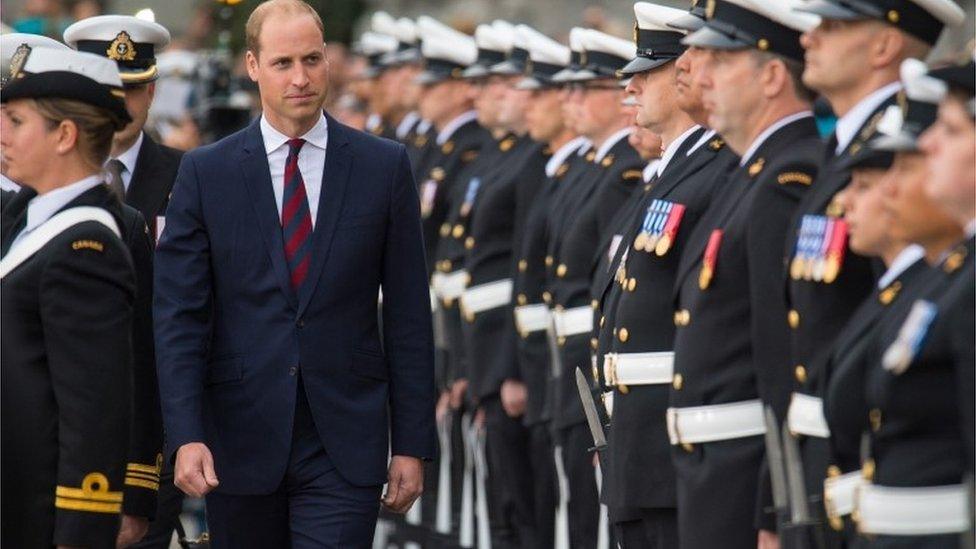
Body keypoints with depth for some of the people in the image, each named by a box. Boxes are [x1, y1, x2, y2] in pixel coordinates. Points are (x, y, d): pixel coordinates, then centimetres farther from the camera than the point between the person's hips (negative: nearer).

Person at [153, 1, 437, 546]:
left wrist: (412, 443, 2)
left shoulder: (384, 167, 3)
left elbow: (409, 316, 5)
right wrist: (185, 436, -14)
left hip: (344, 445, -1)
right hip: (240, 443, 1)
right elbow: (179, 317, -2)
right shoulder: (206, 173, 2)